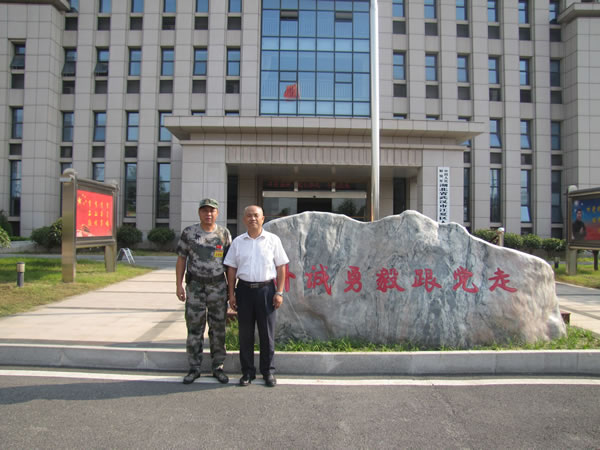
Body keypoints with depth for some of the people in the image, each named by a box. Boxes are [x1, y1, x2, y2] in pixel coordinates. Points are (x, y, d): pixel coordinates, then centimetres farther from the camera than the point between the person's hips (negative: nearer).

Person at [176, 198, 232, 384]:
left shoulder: (224, 233, 2)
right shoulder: (189, 232, 1)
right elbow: (181, 260, 3)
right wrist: (179, 285, -4)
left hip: (218, 286, 1)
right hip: (195, 286, 0)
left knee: (218, 329, 7)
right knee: (194, 329, 5)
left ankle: (218, 367, 19)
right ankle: (194, 368, 18)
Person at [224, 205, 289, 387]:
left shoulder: (273, 240, 3)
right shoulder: (237, 242, 8)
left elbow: (281, 267, 3)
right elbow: (231, 269, 9)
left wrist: (279, 292, -4)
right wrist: (231, 294, 3)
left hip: (266, 289, -1)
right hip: (244, 290, 2)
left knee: (267, 333, 4)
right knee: (245, 333, 6)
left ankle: (268, 372, 17)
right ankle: (247, 371, 19)